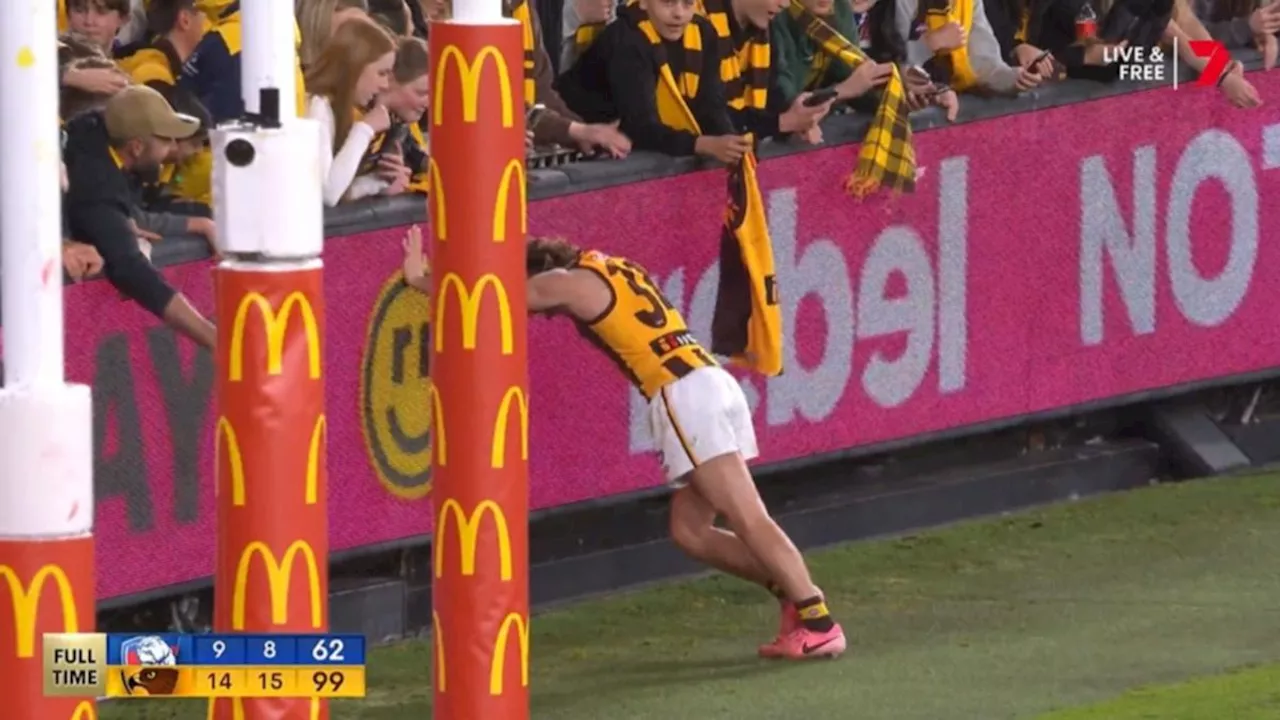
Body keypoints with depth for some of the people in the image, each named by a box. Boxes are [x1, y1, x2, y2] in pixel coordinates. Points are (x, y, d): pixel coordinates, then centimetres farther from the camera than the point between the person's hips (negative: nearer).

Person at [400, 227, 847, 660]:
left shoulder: (568, 283, 0)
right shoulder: (612, 269, 24)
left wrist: (420, 279, 23)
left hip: (684, 393, -9)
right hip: (714, 380, 9)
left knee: (748, 519, -12)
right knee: (690, 531, 10)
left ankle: (818, 623, -17)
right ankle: (795, 592, 4)